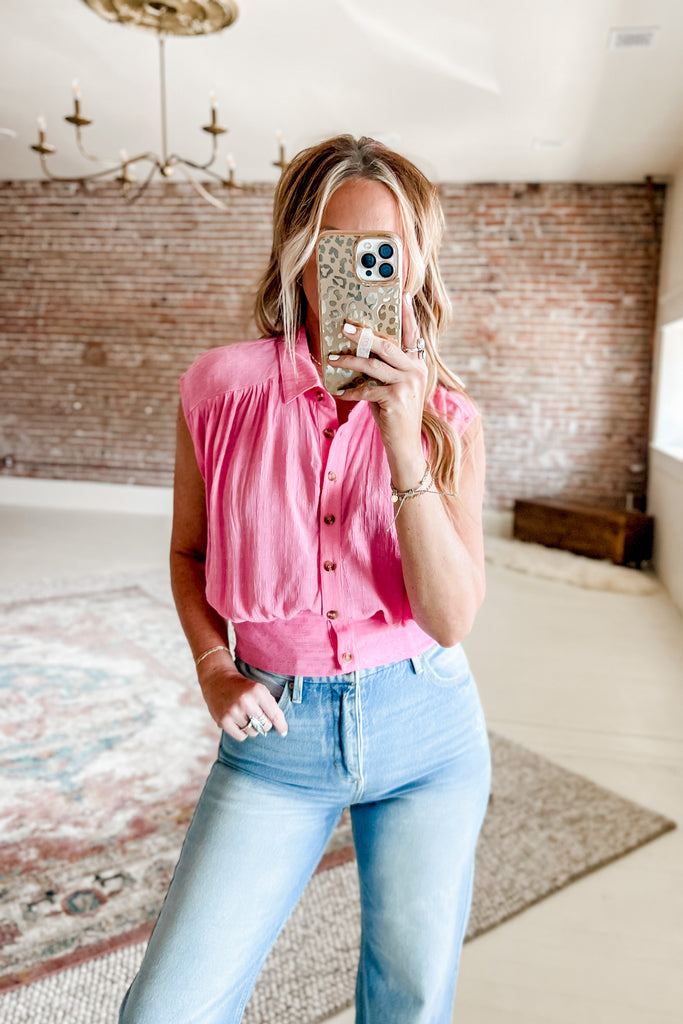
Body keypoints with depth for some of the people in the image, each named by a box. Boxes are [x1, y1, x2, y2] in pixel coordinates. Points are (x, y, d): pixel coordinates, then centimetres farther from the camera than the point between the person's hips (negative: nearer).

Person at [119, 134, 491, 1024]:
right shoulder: (224, 386, -8)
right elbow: (189, 550, 8)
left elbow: (453, 619, -14)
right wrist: (214, 672, -6)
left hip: (426, 725, 1)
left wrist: (404, 446, -24)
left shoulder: (449, 418, -7)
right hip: (278, 732, 0)